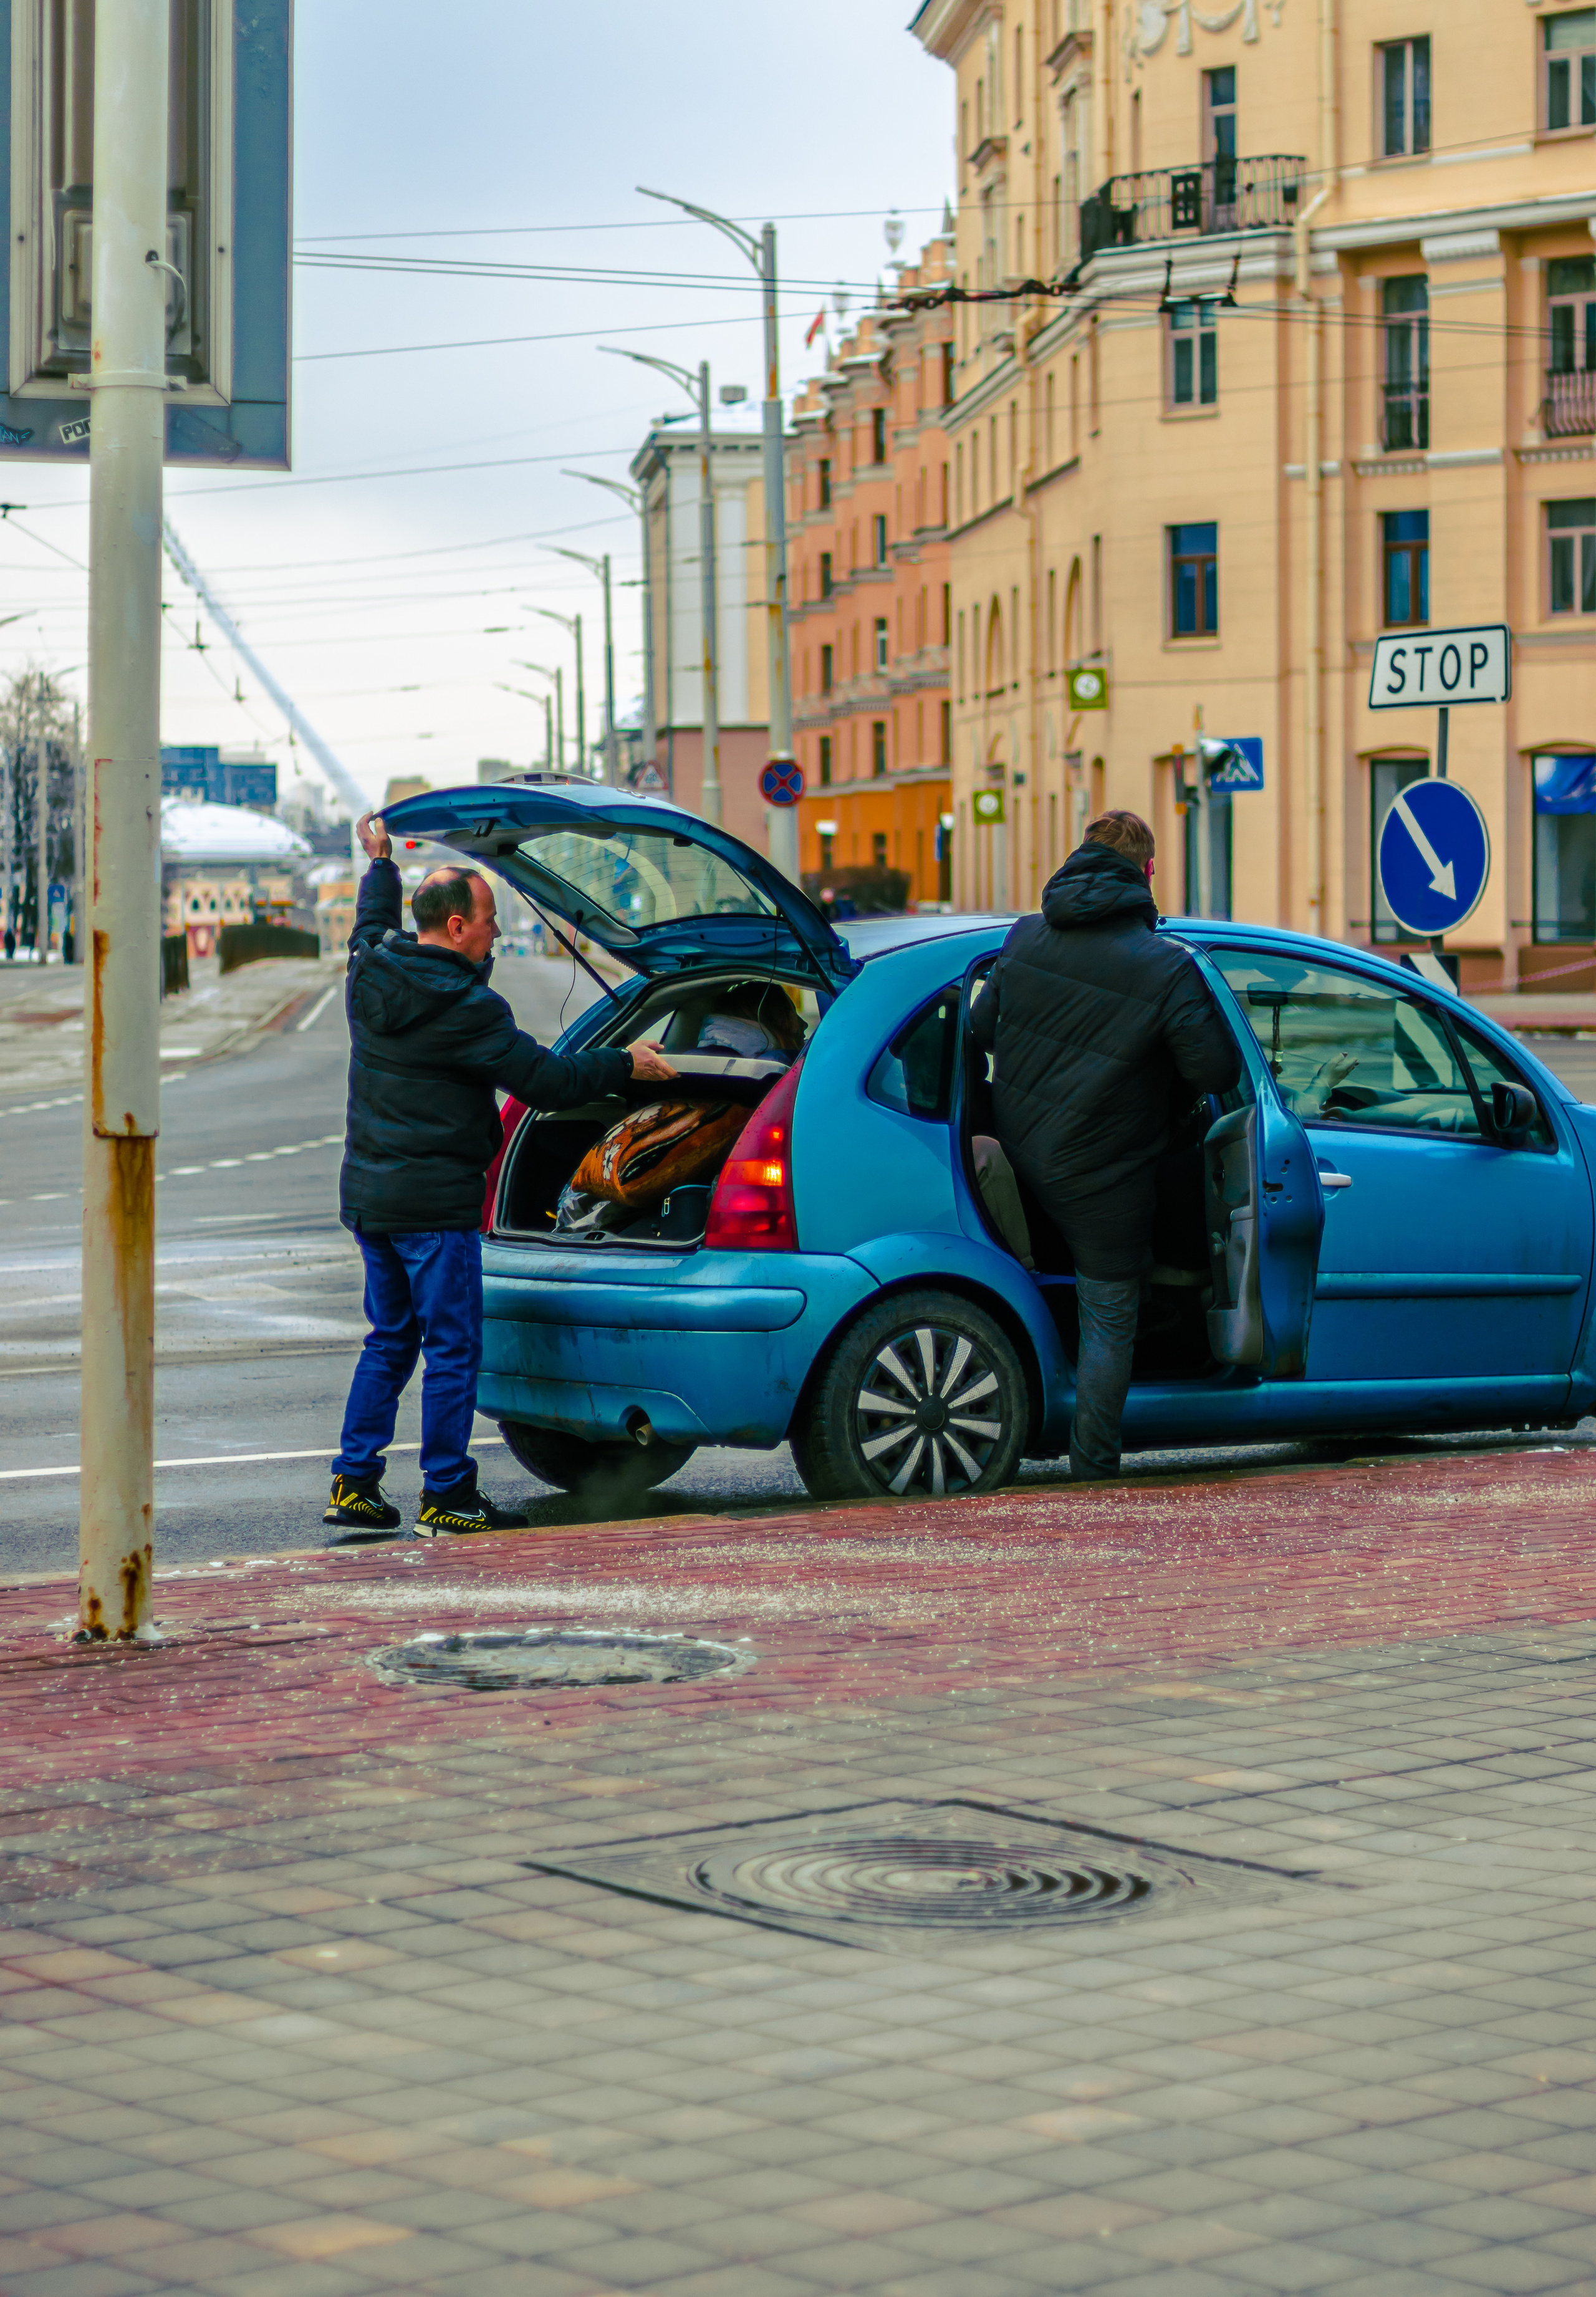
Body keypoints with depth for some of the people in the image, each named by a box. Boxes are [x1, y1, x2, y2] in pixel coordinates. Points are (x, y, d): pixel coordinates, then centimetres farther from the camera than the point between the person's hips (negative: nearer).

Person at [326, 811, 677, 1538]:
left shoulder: (369, 975, 5)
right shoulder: (465, 1006, -17)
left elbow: (373, 927, 30)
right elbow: (543, 1080, -15)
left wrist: (381, 863, 45)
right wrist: (625, 1064, -2)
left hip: (367, 1191, 8)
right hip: (433, 1200, -8)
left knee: (390, 1340, 16)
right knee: (452, 1348, 0)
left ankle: (353, 1484, 16)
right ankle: (446, 1495, 3)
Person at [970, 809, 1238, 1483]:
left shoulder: (1026, 937, -4)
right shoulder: (1166, 969, -19)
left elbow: (982, 1028, 6)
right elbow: (1218, 1072, -14)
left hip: (1019, 1149, 5)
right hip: (1100, 1177, -5)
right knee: (1109, 1319, 9)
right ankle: (1093, 1467, 15)